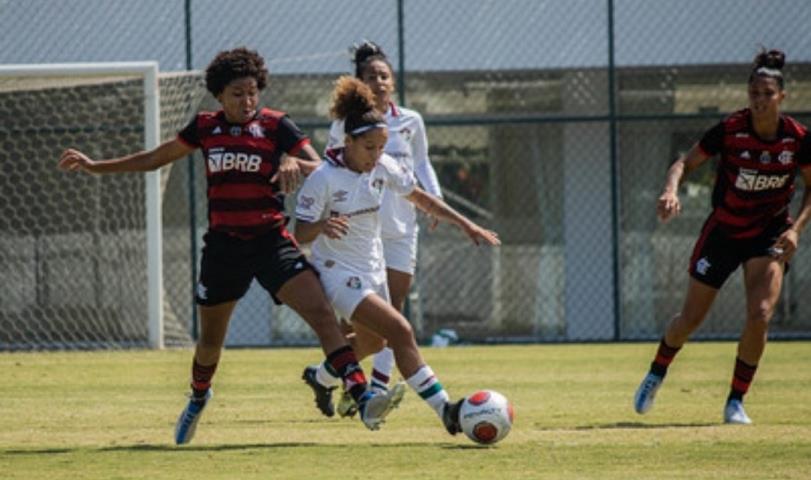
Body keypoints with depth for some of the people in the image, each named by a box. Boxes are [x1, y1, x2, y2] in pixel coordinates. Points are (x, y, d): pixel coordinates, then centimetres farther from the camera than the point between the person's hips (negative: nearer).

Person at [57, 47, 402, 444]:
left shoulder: (276, 125, -5)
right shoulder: (205, 127, 4)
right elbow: (156, 158, 17)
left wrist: (294, 164, -32)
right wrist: (94, 166, 18)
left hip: (271, 242, -3)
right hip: (223, 244, 3)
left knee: (321, 312, -23)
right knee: (210, 341, 16)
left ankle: (362, 397, -31)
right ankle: (198, 399, 47)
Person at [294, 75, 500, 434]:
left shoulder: (382, 167, -5)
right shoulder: (323, 179, -21)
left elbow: (419, 197, 10)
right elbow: (300, 234, -17)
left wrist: (465, 224, 5)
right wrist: (322, 226, -40)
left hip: (372, 269, 8)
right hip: (338, 272, -8)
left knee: (371, 342, 25)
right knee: (400, 331, -22)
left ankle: (322, 377, 52)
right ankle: (443, 408, -24)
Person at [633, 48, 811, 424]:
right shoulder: (730, 130, -19)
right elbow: (686, 163, -9)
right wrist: (671, 190, -30)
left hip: (769, 234, 0)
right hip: (722, 232, 0)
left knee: (760, 315, -20)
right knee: (691, 319, 7)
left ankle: (736, 402, -2)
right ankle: (655, 376, 38)